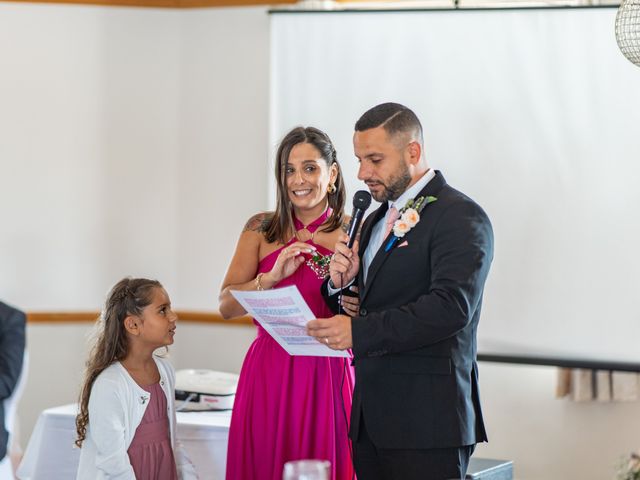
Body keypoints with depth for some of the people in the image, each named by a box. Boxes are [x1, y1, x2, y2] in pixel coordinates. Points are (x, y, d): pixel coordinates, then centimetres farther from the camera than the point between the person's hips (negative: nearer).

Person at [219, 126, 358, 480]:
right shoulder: (262, 229, 6)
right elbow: (226, 305, -1)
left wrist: (353, 300, -18)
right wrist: (272, 277, -15)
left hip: (328, 379, -1)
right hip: (269, 376, 1)